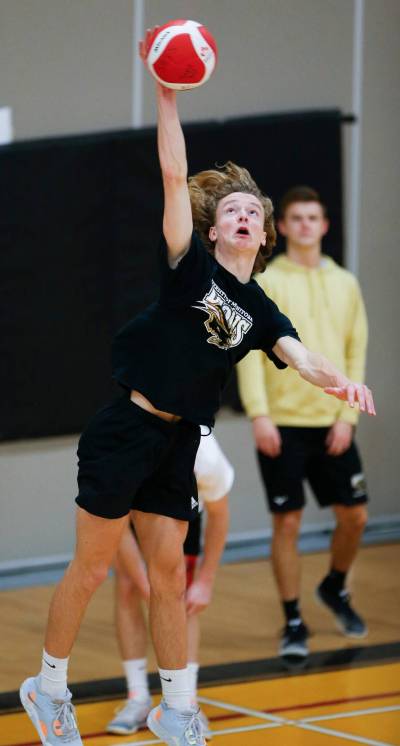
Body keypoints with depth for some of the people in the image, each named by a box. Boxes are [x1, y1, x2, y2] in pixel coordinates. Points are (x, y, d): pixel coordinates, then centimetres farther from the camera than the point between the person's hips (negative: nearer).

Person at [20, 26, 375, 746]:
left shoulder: (260, 313, 6)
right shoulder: (191, 267, -6)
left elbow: (302, 358, -11)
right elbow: (174, 174, -15)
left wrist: (342, 381, -33)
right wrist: (168, 97, -24)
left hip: (177, 447, 5)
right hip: (124, 433, -5)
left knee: (169, 576, 10)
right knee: (91, 568, 1)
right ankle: (47, 687, 16)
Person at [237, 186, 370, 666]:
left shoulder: (344, 284, 8)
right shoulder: (265, 283, -3)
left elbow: (356, 354, 8)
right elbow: (249, 351, -8)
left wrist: (347, 416, -1)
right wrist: (259, 414, -17)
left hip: (332, 424, 4)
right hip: (283, 425, -4)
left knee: (354, 515, 6)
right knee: (287, 523, -3)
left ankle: (335, 588, 34)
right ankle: (293, 625, 8)